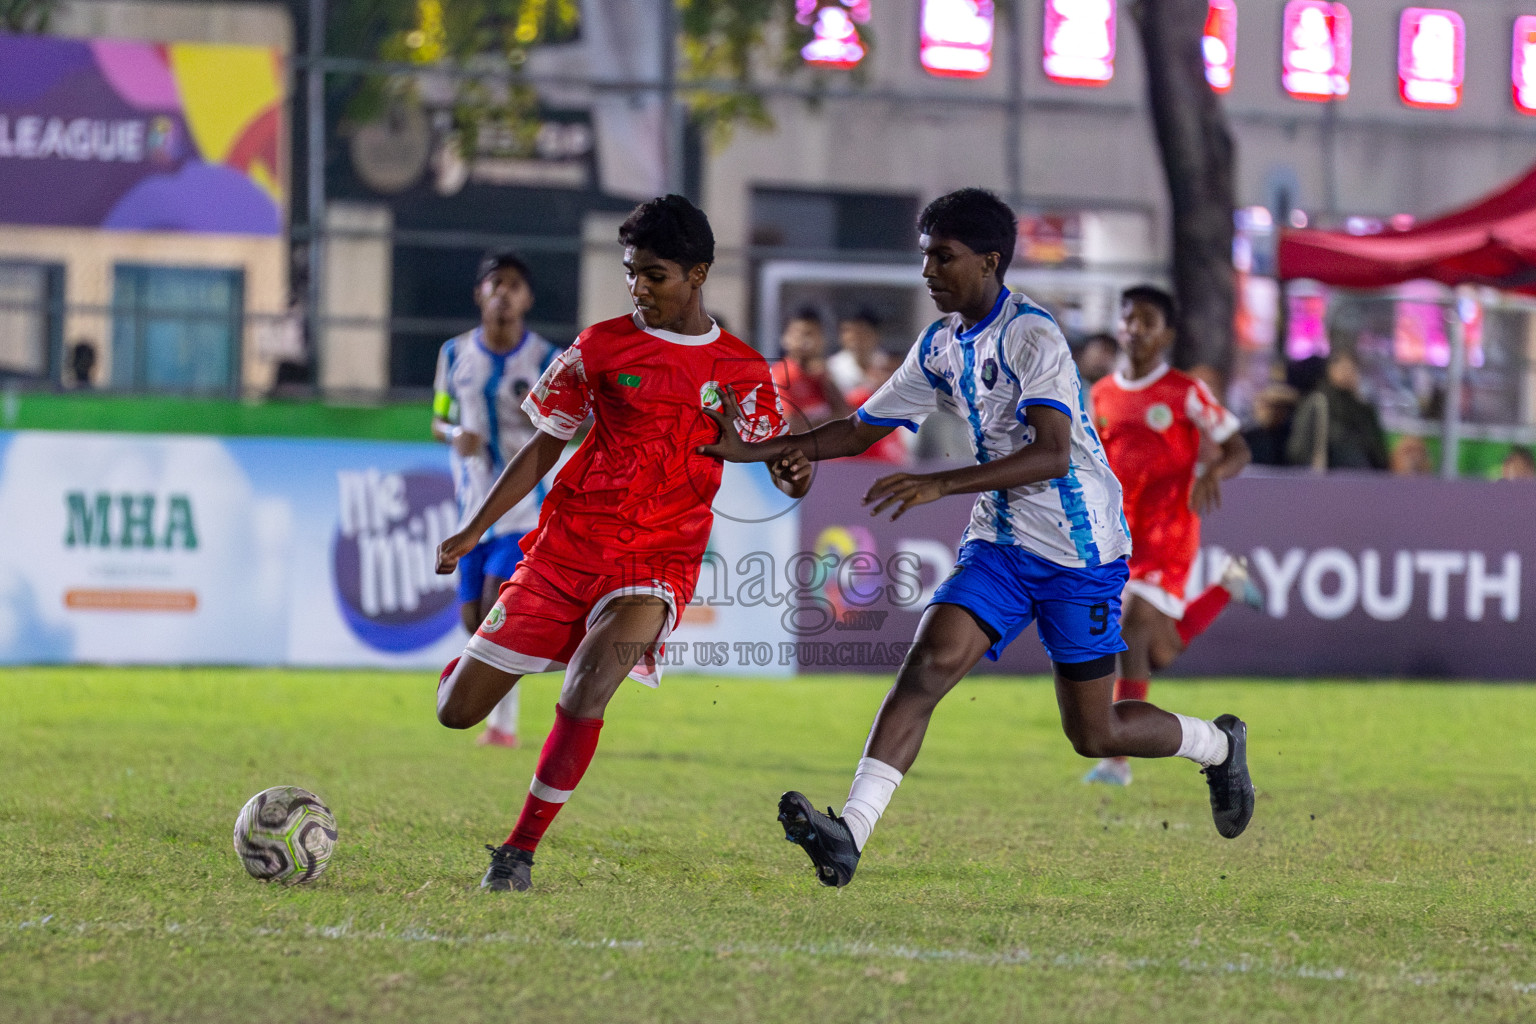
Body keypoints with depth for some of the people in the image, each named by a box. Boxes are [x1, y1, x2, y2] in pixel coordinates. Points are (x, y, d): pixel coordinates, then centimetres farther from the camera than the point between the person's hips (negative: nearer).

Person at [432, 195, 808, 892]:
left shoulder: (742, 371, 4)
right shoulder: (601, 348, 4)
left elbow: (775, 460, 6)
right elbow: (542, 448, 10)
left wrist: (792, 474, -20)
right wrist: (474, 530, 2)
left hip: (656, 565, -2)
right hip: (566, 546, 2)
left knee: (588, 686, -31)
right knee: (456, 712, -1)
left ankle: (520, 852, -19)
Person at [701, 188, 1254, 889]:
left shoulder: (1032, 336, -18)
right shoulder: (941, 347, 6)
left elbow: (1052, 454, -30)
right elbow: (860, 430, 15)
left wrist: (941, 485, -38)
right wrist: (749, 451, 4)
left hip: (1080, 551, -6)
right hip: (999, 546, 6)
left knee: (1094, 735, 3)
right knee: (928, 662, -18)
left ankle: (1218, 745, 33)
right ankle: (850, 834, -28)